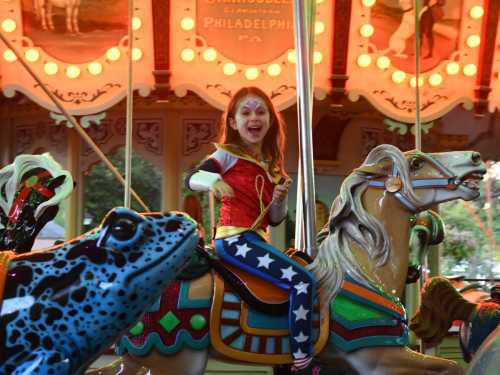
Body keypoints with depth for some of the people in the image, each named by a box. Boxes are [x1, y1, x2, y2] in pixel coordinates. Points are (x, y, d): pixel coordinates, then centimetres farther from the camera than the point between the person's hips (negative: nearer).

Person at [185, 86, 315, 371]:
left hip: (256, 240, 8)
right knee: (302, 280, -19)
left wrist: (280, 200, -5)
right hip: (235, 239, -8)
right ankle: (302, 359, -16)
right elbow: (192, 179, -15)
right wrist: (212, 180, -36)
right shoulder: (228, 155, -2)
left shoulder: (273, 168, 15)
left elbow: (275, 219, 16)